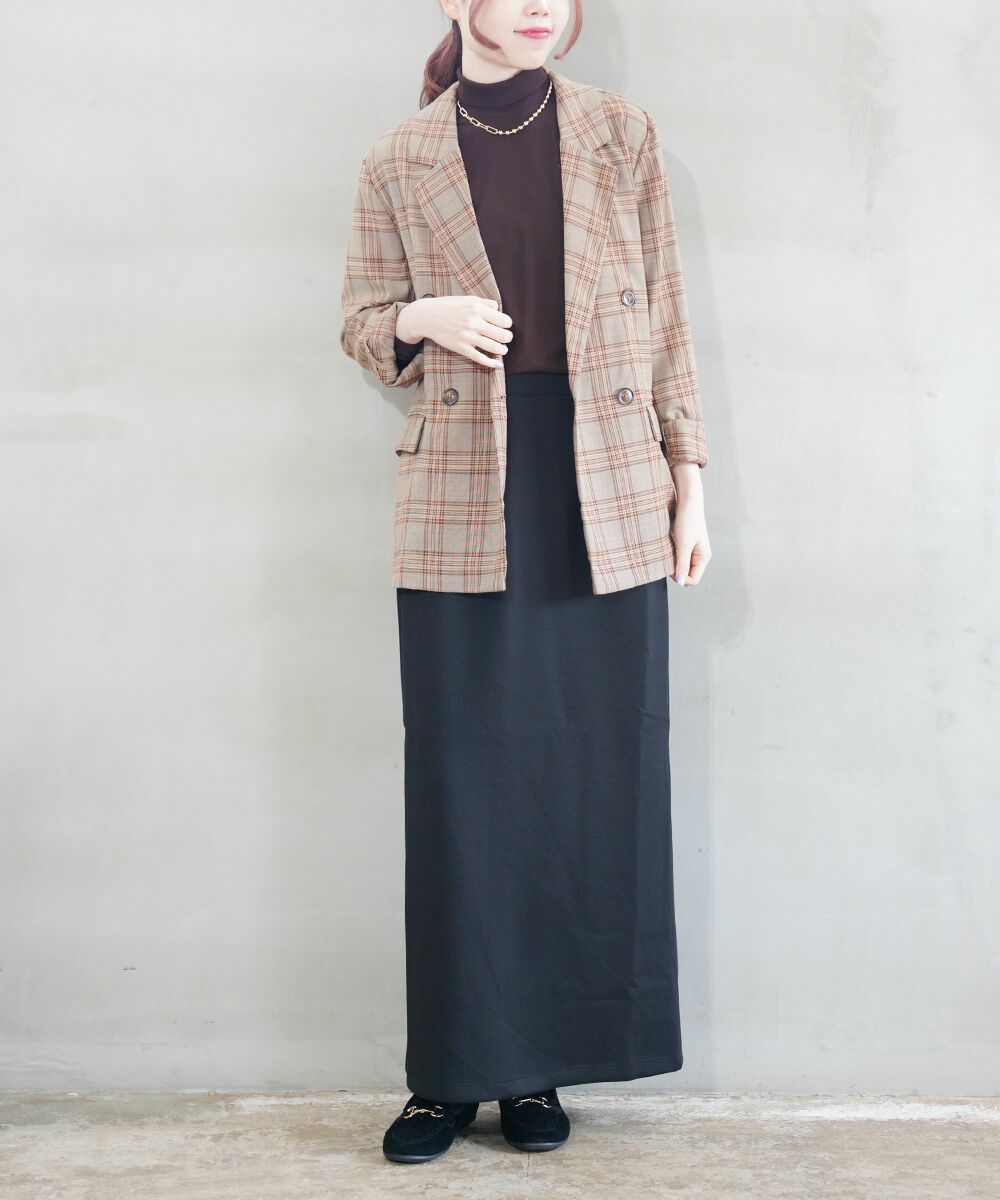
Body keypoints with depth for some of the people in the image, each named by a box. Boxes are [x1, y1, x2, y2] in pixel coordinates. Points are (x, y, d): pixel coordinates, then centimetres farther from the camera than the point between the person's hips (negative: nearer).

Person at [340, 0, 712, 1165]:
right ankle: (453, 1069, 14)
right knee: (463, 787, 1)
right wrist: (425, 320, -12)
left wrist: (688, 483, 4)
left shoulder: (620, 134, 7)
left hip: (606, 505, 1)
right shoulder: (400, 161, 5)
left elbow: (665, 323, 8)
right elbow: (363, 324, 11)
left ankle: (539, 1065, 17)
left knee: (594, 780, 3)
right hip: (462, 511, -1)